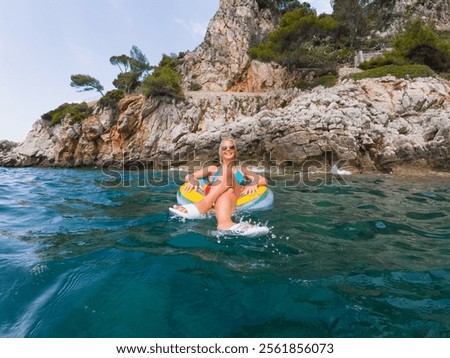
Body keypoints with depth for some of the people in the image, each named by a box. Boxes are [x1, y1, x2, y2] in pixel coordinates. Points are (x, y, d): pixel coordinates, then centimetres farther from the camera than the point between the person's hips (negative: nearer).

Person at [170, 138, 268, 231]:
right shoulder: (213, 169, 34)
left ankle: (200, 208, -55)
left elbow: (264, 180, 19)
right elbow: (188, 176, 26)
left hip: (236, 198, 0)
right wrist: (193, 180, 0)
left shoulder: (241, 169, 33)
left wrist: (253, 183, -5)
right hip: (211, 197, 0)